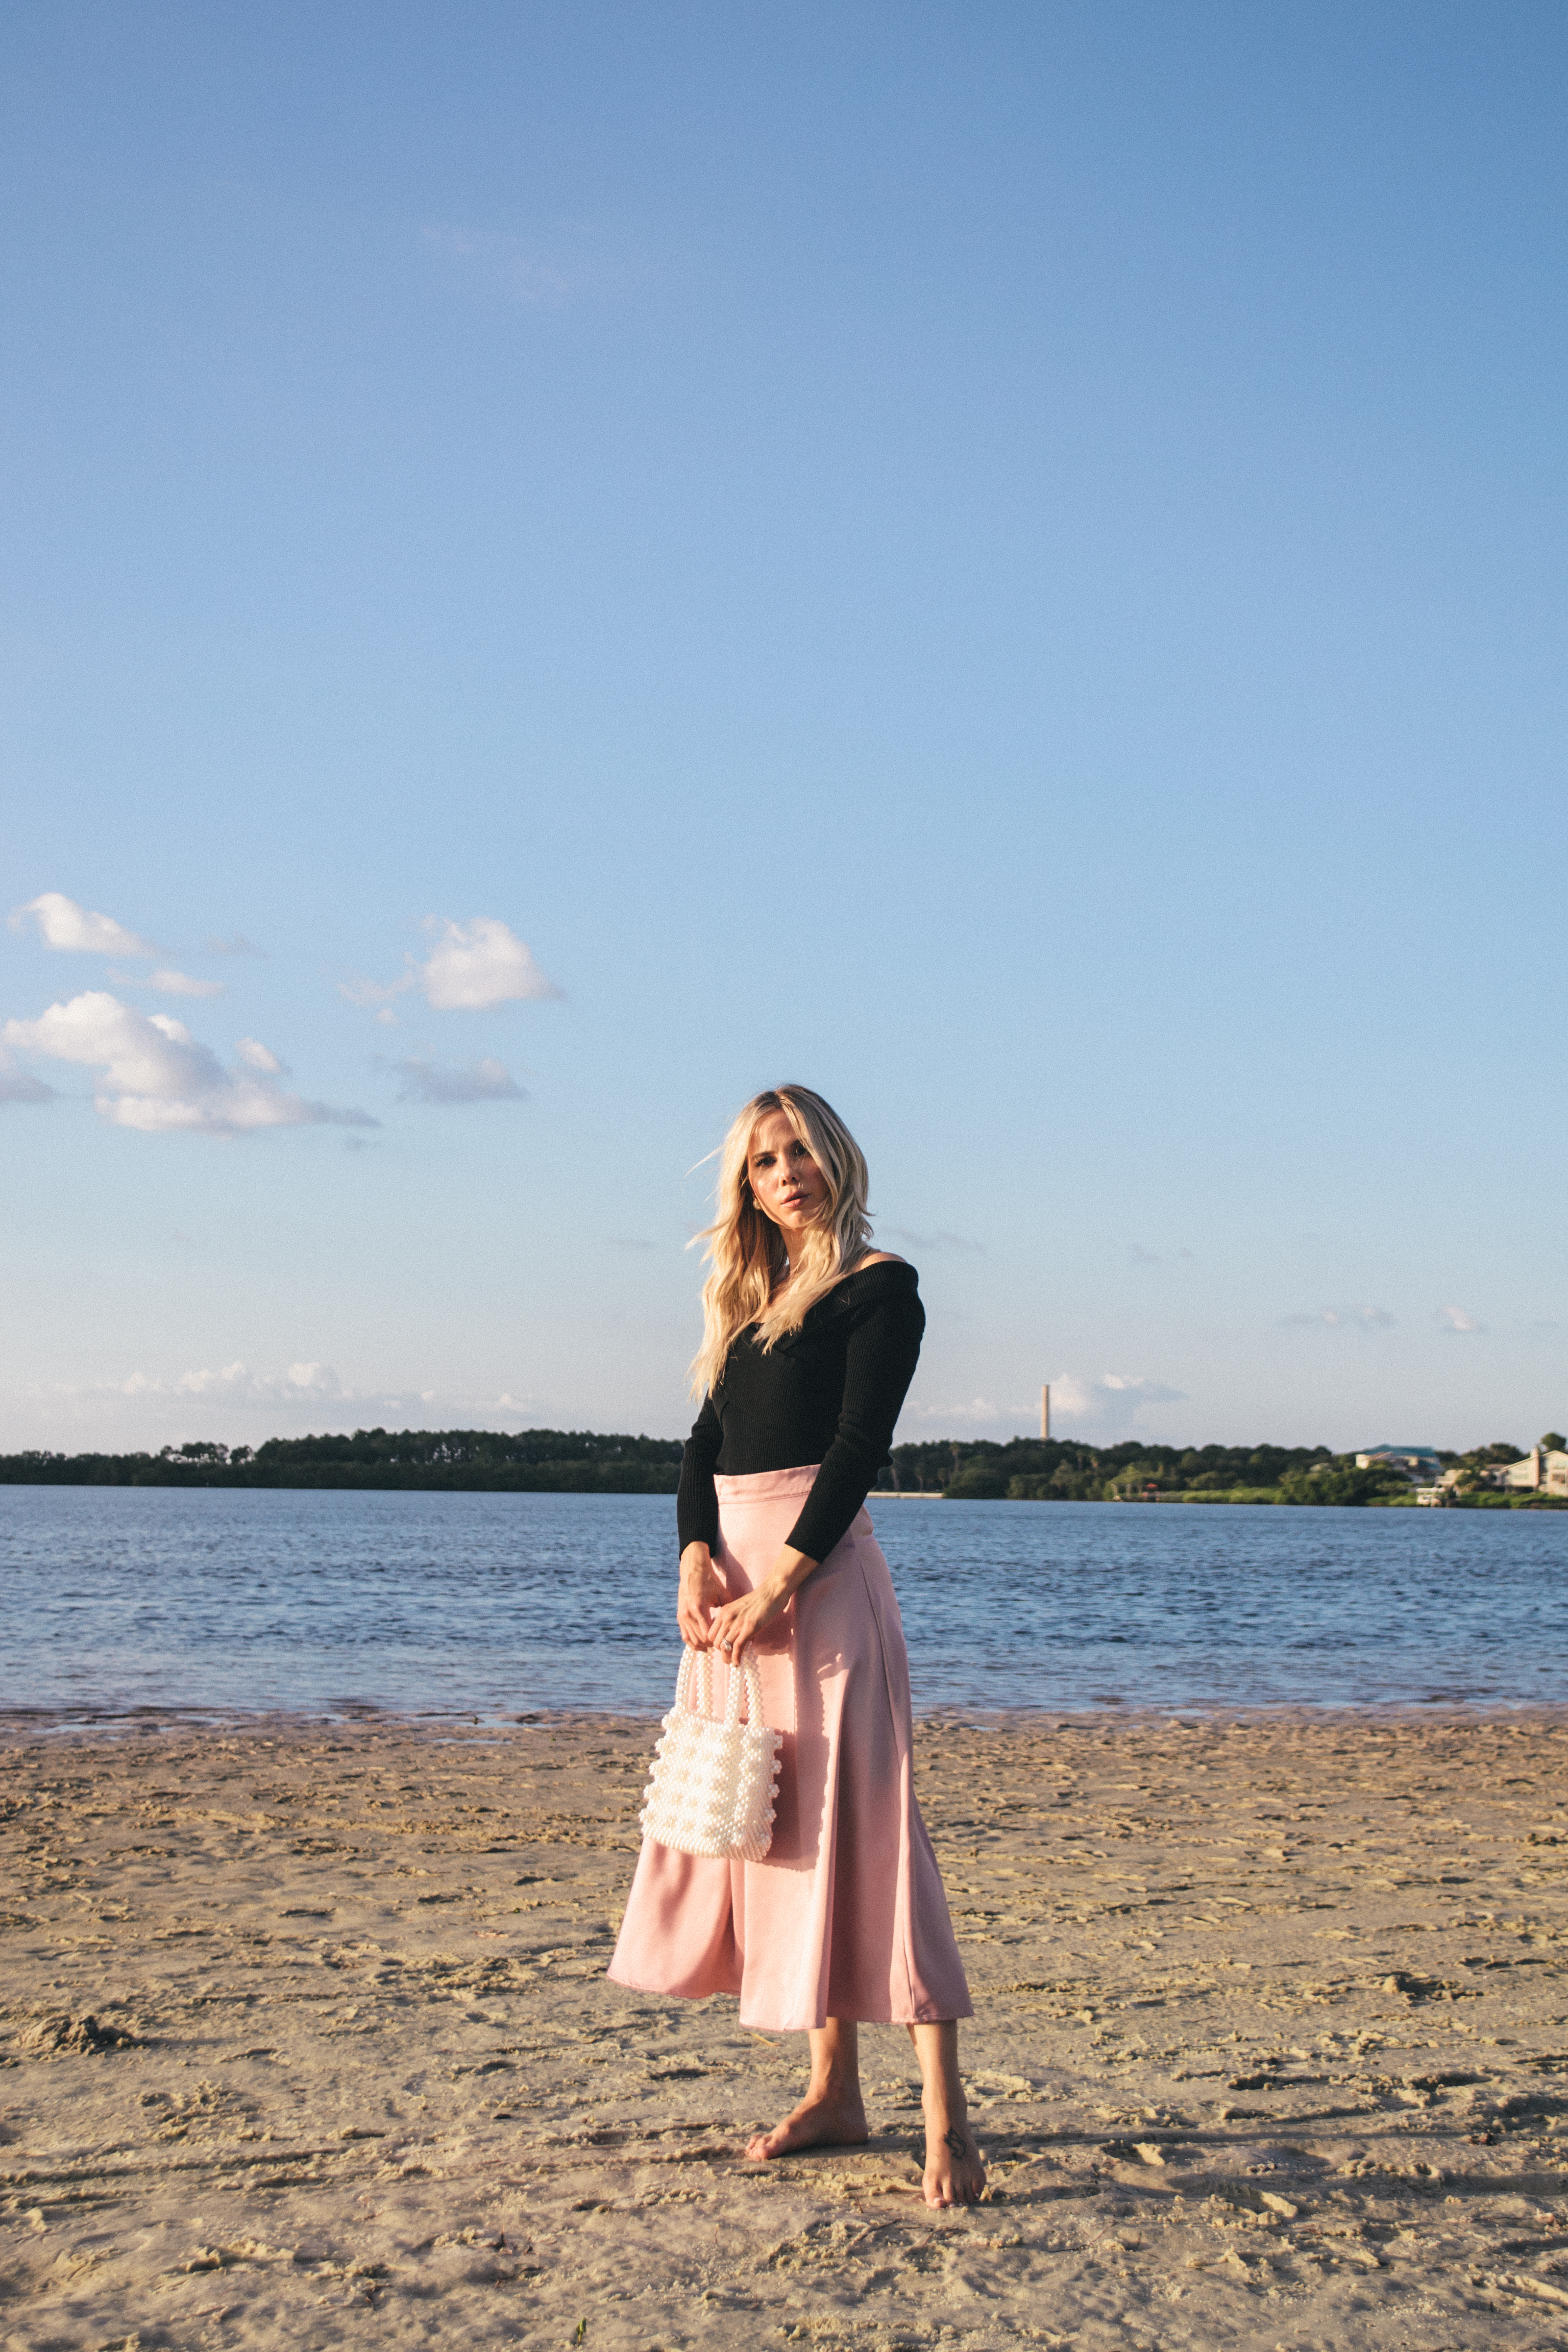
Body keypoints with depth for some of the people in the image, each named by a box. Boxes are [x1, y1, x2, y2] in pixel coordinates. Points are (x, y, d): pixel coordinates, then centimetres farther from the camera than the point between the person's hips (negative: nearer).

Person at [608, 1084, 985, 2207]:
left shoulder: (879, 1285, -4)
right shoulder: (749, 1297, 17)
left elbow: (859, 1448, -12)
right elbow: (706, 1443, 11)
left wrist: (777, 1583, -18)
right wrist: (697, 1560, -6)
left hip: (824, 1573, -8)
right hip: (738, 1572, 8)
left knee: (856, 1826, -10)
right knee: (769, 1825, 9)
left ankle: (948, 2123, -7)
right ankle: (835, 2094, 19)